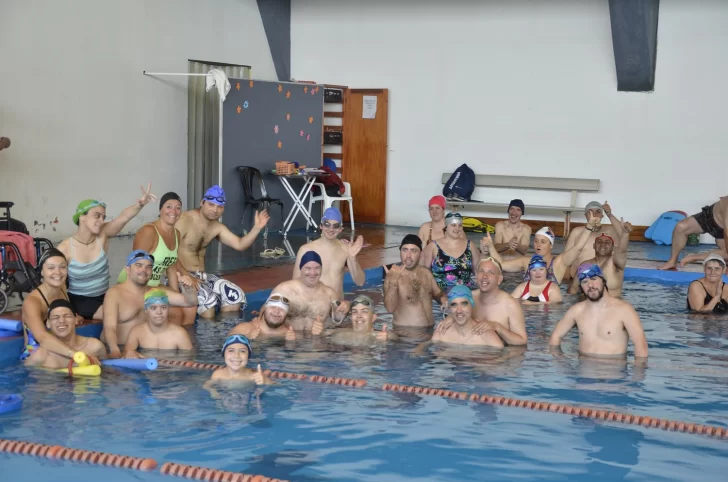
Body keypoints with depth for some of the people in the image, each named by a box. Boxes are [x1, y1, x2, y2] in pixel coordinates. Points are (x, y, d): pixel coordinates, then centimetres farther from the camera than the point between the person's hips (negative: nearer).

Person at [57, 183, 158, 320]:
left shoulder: (102, 234, -9)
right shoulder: (65, 248, -17)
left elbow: (123, 217, -29)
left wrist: (141, 203, -49)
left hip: (103, 297, 5)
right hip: (78, 300, -5)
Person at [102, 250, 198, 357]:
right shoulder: (115, 293, -5)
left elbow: (191, 302, 10)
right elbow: (109, 327, -18)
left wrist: (187, 288, -13)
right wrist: (115, 351, -38)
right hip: (117, 350, -3)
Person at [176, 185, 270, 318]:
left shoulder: (217, 227, 9)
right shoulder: (184, 220, -15)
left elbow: (239, 245, 5)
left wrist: (257, 228, -9)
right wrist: (185, 276, -30)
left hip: (202, 275, 8)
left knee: (235, 294, -5)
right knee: (208, 297, -32)